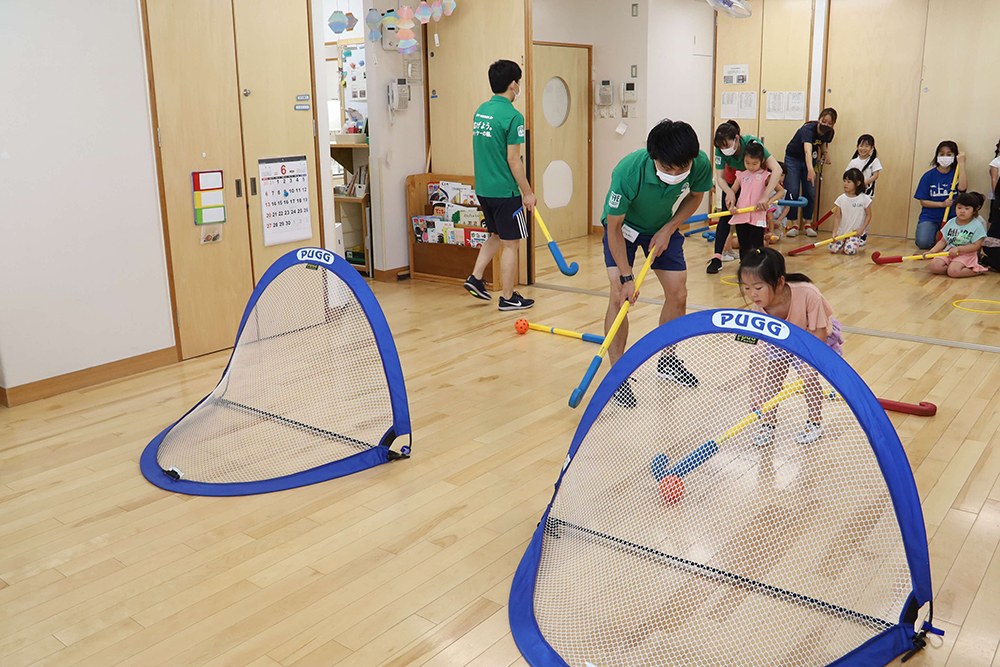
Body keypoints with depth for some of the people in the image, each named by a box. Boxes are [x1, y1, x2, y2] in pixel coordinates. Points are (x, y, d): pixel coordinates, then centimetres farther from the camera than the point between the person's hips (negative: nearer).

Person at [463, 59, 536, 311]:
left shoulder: (481, 110, 8)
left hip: (483, 188, 8)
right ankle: (508, 298, 11)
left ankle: (475, 278, 19)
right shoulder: (512, 116, -16)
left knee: (496, 236, 25)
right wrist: (528, 193, -10)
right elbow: (513, 160, -17)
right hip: (505, 191, -8)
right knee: (510, 244, 3)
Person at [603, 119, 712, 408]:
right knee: (619, 295, -16)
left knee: (678, 294, 2)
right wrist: (627, 277, -27)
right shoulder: (627, 172, -39)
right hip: (625, 226, -3)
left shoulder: (701, 164, -29)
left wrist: (668, 230, -15)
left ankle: (667, 360, 25)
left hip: (664, 227, 4)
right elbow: (614, 227, -26)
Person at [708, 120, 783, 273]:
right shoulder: (721, 149, -28)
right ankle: (717, 257, -9)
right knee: (726, 215, -7)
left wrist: (765, 196, -52)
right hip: (733, 179, 2)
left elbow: (777, 170, -44)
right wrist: (729, 192, -43)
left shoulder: (752, 142, -38)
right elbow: (719, 177, -22)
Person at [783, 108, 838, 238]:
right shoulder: (808, 129, -33)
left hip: (810, 161, 5)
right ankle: (794, 225, -3)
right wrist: (810, 170, -63)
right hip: (793, 159, -5)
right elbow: (807, 151, -49)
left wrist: (825, 153, -10)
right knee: (793, 192, -11)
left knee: (810, 193, 0)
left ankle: (807, 224, 10)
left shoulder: (829, 133, -12)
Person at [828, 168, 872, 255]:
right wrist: (834, 232, -12)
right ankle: (843, 243, 19)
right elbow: (837, 217, -2)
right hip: (841, 231, 2)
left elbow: (868, 215, 1)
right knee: (833, 249, -14)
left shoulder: (864, 199, -6)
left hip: (855, 232, -2)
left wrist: (862, 229, -9)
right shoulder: (841, 199, -3)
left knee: (849, 250, -23)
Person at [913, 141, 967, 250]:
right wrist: (942, 204, -15)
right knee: (923, 243, -26)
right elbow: (923, 202, 0)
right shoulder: (929, 176, 1)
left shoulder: (956, 173, 3)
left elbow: (962, 187, -20)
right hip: (929, 217, -1)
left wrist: (961, 164, -15)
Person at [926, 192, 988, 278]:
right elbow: (943, 241, 15)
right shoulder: (951, 223, 11)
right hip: (948, 252, 4)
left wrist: (958, 249, -18)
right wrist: (932, 251, 1)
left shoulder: (977, 225, -4)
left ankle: (976, 270, -6)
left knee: (953, 271, -30)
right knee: (934, 266, -22)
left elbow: (976, 245, -9)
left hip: (966, 254, -4)